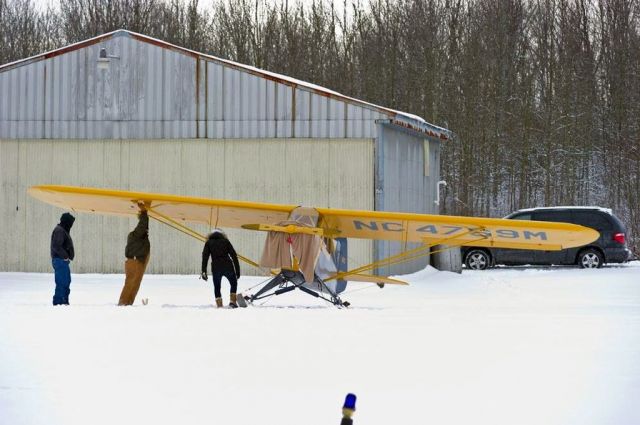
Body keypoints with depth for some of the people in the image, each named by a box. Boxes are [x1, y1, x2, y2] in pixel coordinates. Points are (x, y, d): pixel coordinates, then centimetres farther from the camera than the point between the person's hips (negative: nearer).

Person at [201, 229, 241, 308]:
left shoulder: (209, 243, 14)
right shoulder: (225, 241, 15)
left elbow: (205, 256, 2)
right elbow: (234, 255, 10)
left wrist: (204, 271, -1)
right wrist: (237, 271, 12)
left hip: (216, 268, 0)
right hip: (228, 266, 0)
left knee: (217, 287, 17)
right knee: (234, 283, 22)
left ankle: (219, 304, 5)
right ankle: (232, 301, 9)